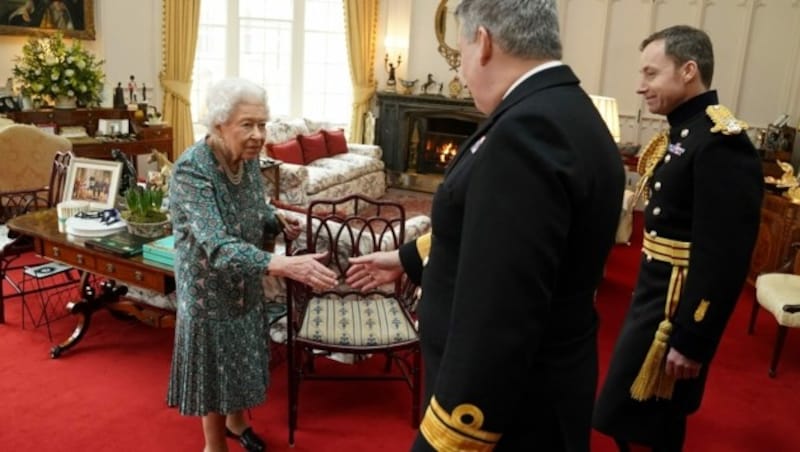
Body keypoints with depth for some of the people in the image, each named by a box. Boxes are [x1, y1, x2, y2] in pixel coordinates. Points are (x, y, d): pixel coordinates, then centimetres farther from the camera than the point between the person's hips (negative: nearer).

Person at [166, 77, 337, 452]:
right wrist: (284, 265, -53)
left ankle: (236, 421, 48)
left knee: (241, 356, 23)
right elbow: (218, 247, -41)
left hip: (245, 282, 7)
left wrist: (280, 221, -9)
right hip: (209, 286, -6)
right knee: (215, 363, 11)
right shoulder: (191, 170, -30)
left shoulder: (248, 158, -8)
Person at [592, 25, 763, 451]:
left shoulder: (722, 143, -22)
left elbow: (724, 259, -25)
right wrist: (642, 302, 18)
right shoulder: (682, 132, 9)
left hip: (678, 311, -9)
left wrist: (691, 342, -22)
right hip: (654, 299, 9)